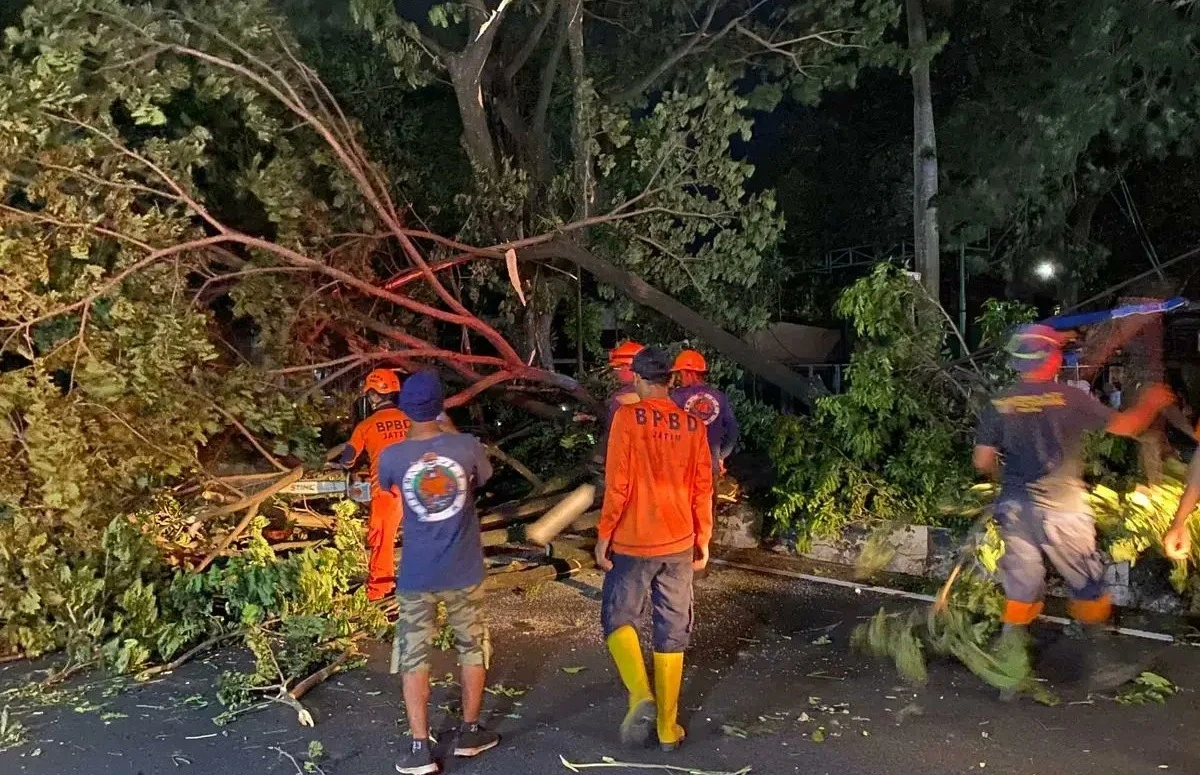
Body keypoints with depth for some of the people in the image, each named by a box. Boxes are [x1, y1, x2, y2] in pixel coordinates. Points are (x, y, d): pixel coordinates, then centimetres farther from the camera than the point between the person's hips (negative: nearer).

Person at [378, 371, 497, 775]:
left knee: (414, 658, 9)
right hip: (463, 572, 1)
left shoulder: (391, 457, -10)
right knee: (472, 649, 17)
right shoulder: (467, 446, -11)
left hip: (416, 575, 0)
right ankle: (469, 733, 28)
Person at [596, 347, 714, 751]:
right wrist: (703, 539, 14)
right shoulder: (693, 424, 1)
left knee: (618, 617, 14)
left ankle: (640, 695, -6)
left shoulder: (627, 417, -11)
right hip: (678, 543, 4)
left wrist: (604, 534, -5)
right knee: (672, 633, 11)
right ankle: (668, 727, 18)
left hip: (632, 541, -3)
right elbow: (703, 489, 5)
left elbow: (617, 484, -14)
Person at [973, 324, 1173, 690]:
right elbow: (1125, 425, -1)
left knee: (1020, 589, 11)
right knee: (1088, 586, 14)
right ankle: (1101, 664, 24)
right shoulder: (1069, 399, -9)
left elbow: (983, 462, -2)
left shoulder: (999, 405, -1)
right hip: (1061, 509, -3)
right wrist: (1151, 403, 19)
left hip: (1015, 509, 3)